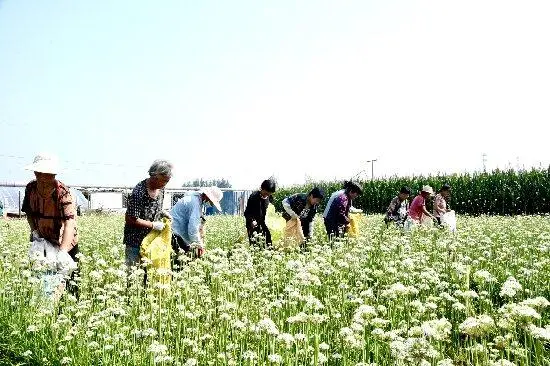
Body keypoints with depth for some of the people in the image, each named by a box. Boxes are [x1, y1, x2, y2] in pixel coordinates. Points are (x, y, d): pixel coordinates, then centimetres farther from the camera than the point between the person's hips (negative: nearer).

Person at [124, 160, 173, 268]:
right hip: (135, 240, -7)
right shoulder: (139, 192, -24)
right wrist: (153, 225, -19)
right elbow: (131, 219, -22)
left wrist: (163, 213, -2)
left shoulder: (161, 188, 0)